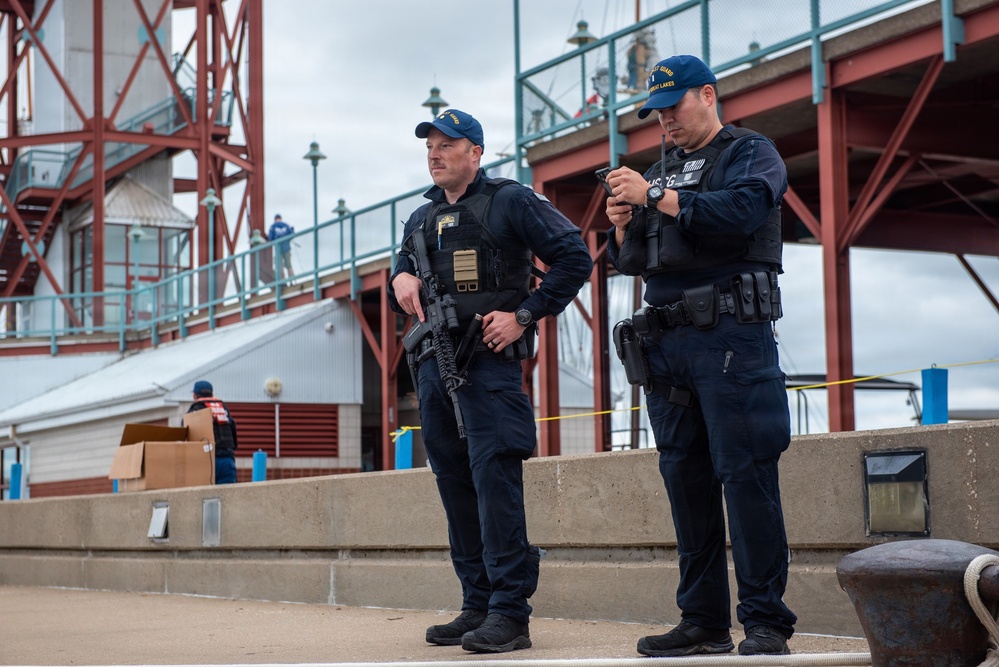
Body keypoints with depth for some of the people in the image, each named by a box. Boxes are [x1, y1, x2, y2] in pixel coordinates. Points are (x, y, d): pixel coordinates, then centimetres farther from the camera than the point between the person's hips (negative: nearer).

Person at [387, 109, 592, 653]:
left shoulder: (510, 201, 1)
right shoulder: (421, 219, 21)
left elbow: (574, 257, -4)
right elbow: (403, 275, 29)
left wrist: (524, 314, -11)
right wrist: (400, 280, 4)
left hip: (489, 360, -7)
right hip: (434, 364, 7)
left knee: (494, 477, -13)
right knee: (455, 485, 8)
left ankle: (510, 613, -12)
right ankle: (477, 605, 15)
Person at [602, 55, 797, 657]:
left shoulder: (751, 153, 5)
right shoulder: (661, 172, 23)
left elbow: (741, 211, -16)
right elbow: (631, 262, 20)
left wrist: (655, 198, -14)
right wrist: (623, 226, -1)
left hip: (731, 336, -6)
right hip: (666, 342, 7)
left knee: (747, 476, -9)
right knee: (686, 481, 5)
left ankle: (766, 622, -6)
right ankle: (704, 621, 9)